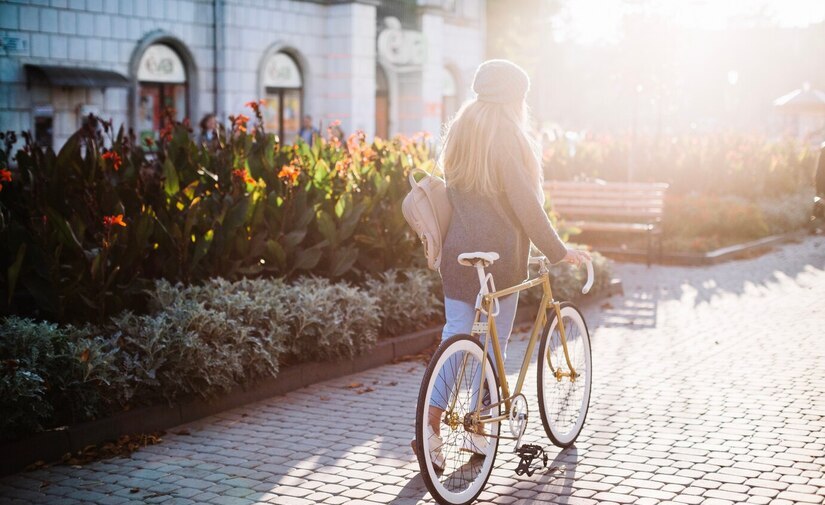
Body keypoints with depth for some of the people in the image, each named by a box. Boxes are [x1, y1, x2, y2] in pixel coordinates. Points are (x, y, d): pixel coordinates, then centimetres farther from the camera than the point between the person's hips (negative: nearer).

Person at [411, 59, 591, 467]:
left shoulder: (458, 132, 10)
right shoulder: (506, 137, -12)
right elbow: (526, 204, -15)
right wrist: (558, 251, -8)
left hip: (458, 254, 6)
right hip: (499, 256, -6)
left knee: (455, 337, 7)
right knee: (492, 342, 6)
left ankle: (432, 426, -4)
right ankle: (479, 430, 15)